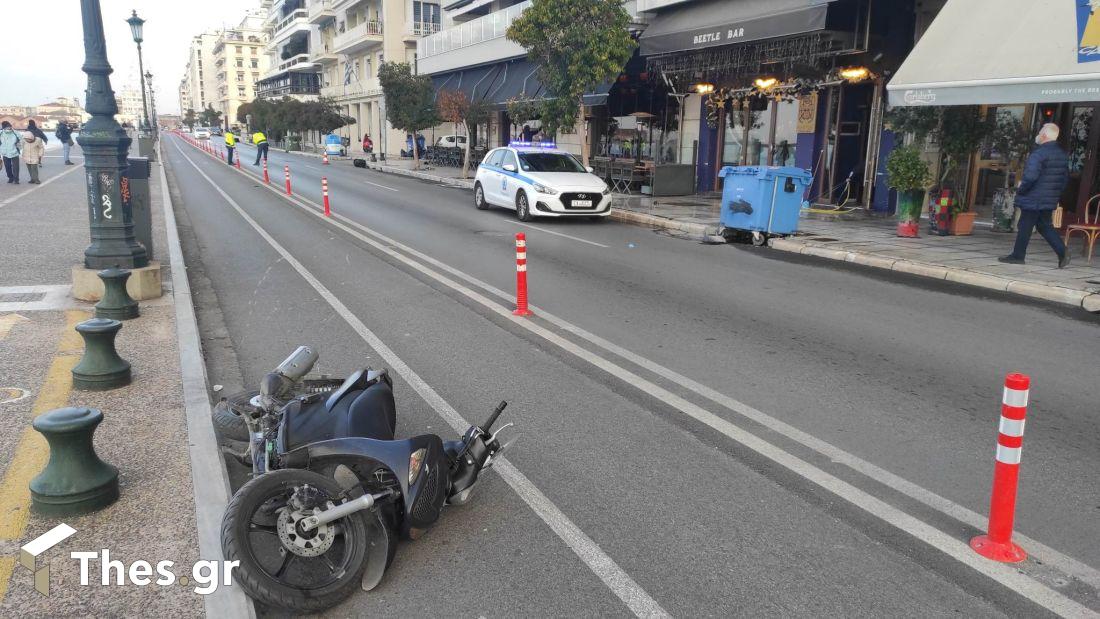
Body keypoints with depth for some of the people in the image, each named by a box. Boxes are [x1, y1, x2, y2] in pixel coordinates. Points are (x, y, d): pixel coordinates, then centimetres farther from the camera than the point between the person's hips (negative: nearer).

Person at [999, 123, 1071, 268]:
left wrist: (1021, 190, -11)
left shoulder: (1038, 154, -18)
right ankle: (1062, 252, 4)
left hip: (1033, 199, -8)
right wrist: (1056, 191, 22)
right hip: (1050, 200, 8)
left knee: (1025, 227, 1)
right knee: (1045, 226, 15)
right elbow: (1065, 177, 17)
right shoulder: (1063, 155, 11)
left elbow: (1030, 177, -26)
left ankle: (1018, 256, 9)